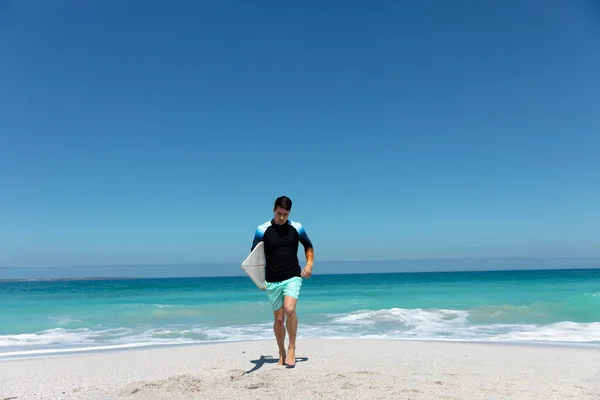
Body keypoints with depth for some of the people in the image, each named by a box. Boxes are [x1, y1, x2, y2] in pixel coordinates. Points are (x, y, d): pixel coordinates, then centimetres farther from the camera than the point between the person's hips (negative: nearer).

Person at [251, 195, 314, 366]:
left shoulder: (297, 228, 0)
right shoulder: (262, 230, -4)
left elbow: (308, 246, 16)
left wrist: (309, 263, 0)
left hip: (292, 278, 0)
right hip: (272, 281, 1)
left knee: (290, 310, -23)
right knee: (278, 319, 7)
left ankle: (292, 348, -3)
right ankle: (281, 353, 28)